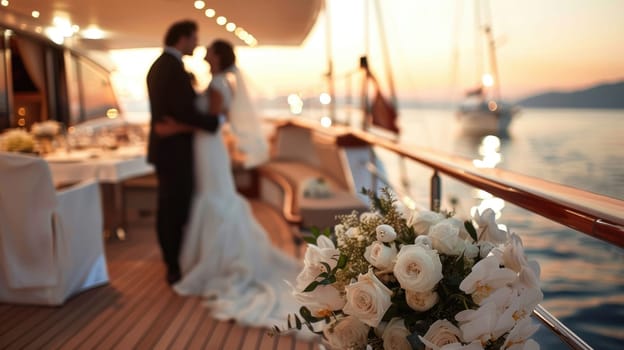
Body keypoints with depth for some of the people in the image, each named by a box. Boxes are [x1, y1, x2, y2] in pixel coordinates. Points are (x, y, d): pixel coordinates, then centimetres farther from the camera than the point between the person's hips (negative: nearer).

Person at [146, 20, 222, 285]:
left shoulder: (158, 66, 14)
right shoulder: (174, 68, -18)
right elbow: (184, 111, -25)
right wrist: (216, 121, -14)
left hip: (163, 147, 10)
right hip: (175, 150, -10)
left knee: (168, 209, 15)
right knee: (178, 210, -3)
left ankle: (171, 262, 26)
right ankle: (176, 268, 5)